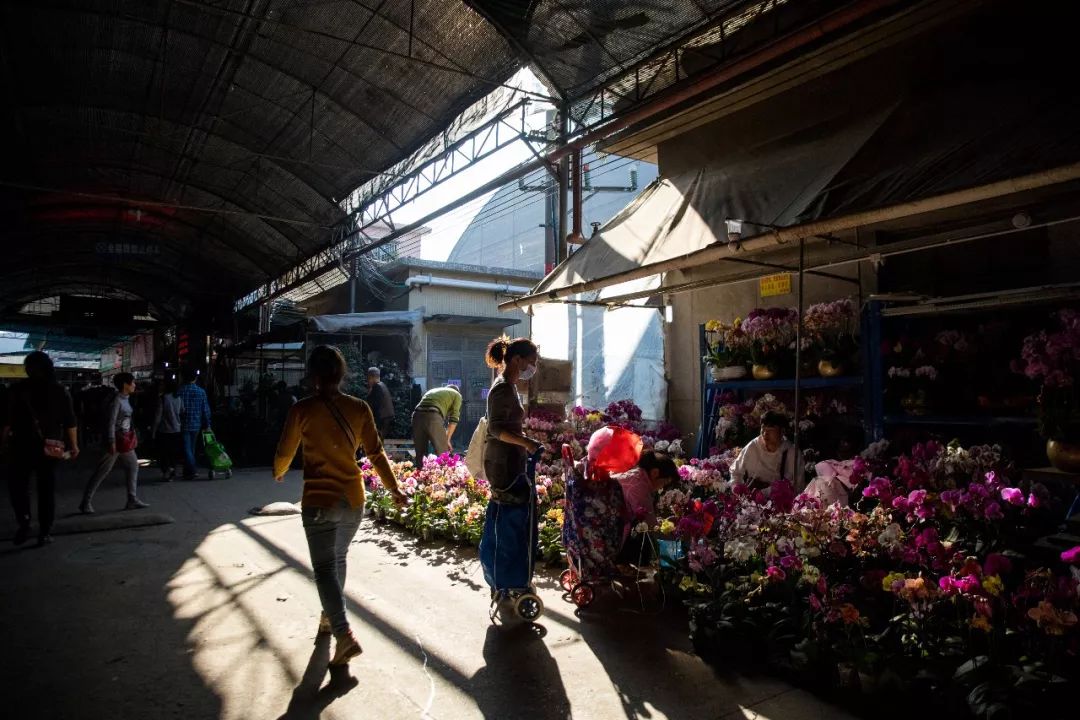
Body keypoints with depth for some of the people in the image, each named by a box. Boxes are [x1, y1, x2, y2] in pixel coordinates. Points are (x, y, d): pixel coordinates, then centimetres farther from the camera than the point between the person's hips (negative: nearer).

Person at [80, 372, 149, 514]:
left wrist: (131, 436, 14)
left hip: (125, 439, 9)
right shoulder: (117, 401, -17)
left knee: (133, 465, 11)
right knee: (103, 470, -2)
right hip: (117, 438, -9)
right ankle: (86, 502, 7)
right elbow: (111, 422, -20)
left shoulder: (126, 399, 8)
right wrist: (112, 442, -23)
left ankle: (132, 500, 16)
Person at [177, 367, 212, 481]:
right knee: (192, 449, 15)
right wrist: (207, 425, 10)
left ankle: (191, 471, -10)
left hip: (184, 425, -3)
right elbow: (206, 410, 3)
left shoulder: (180, 391, -10)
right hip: (196, 425, 3)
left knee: (187, 449, -1)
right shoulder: (201, 391, -1)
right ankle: (187, 471, 23)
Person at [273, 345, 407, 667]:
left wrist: (278, 473, 22)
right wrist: (394, 488, 6)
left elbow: (284, 452, 0)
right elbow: (376, 453, -3)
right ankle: (330, 617, 38)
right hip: (353, 499, 4)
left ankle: (344, 634, -11)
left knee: (325, 567, 2)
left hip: (318, 501, -4)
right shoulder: (359, 408, -4)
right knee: (337, 559, 23)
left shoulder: (302, 410, -11)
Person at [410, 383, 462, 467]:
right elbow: (453, 419, 10)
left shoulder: (432, 390, 37)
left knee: (420, 455, 14)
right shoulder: (456, 394, 23)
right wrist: (447, 440, 13)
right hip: (433, 417, -5)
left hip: (417, 416, 5)